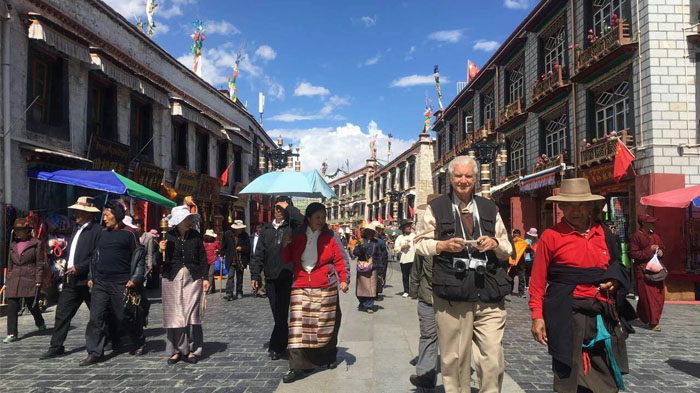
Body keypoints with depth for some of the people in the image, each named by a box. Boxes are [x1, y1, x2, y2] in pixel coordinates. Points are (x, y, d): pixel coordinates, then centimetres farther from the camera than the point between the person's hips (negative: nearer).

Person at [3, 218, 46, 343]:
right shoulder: (13, 245, 14)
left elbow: (40, 264, -3)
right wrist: (7, 282, 15)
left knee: (32, 305, 5)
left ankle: (40, 324, 32)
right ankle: (12, 334, 0)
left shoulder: (36, 244, -1)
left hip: (30, 281, -4)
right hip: (14, 281, 4)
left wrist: (38, 282, -9)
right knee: (11, 307, -4)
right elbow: (10, 265, 19)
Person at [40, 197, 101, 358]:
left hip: (87, 281, -8)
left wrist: (79, 268, -20)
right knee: (62, 314, 7)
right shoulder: (78, 230, 17)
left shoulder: (97, 230, -13)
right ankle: (56, 347, 14)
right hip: (71, 280, 9)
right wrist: (67, 268, 13)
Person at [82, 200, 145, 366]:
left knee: (125, 317, 5)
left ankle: (139, 344, 26)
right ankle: (94, 353, 5)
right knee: (96, 318, -1)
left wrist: (135, 279, -10)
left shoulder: (128, 235, -3)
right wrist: (91, 276, 15)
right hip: (100, 283, 5)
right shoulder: (102, 234, 12)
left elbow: (138, 258, -4)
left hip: (121, 284, -5)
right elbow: (95, 257, 20)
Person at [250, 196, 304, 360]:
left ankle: (276, 347, 5)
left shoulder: (292, 227, 2)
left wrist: (288, 207, -11)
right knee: (277, 314, 9)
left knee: (282, 314, -4)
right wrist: (255, 274, 8)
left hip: (288, 277, -4)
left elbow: (301, 221, -24)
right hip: (271, 278, 4)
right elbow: (259, 254, 15)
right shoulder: (267, 229, 16)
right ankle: (283, 344, 22)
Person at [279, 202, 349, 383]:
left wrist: (343, 279, -13)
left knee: (325, 325, 10)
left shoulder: (329, 237, 1)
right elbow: (287, 259, 11)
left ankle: (329, 357, 32)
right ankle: (298, 367, -5)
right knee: (299, 326, -8)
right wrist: (286, 244, -6)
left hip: (325, 288, -1)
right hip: (301, 288, 1)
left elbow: (338, 259, -1)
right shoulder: (298, 237, 6)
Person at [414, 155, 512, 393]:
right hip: (452, 294, -2)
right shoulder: (436, 208, 8)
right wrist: (442, 245, -10)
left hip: (490, 294, 2)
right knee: (454, 358, 5)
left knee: (493, 359, -1)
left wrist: (495, 243, -3)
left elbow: (507, 250, 19)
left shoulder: (489, 208, 17)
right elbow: (420, 243, 8)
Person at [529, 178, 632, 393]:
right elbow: (538, 281, -2)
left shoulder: (603, 234, 11)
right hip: (567, 315, -4)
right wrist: (537, 316, -7)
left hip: (602, 314, 5)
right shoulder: (551, 236, -2)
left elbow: (618, 267, 24)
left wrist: (615, 281, 1)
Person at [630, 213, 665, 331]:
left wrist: (661, 251, 3)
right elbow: (633, 254, -13)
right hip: (643, 270, -7)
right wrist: (649, 250, -16)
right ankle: (653, 322, 0)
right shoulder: (636, 236, -9)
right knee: (648, 296, -7)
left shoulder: (655, 235, 12)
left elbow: (662, 247, 26)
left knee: (659, 295, 7)